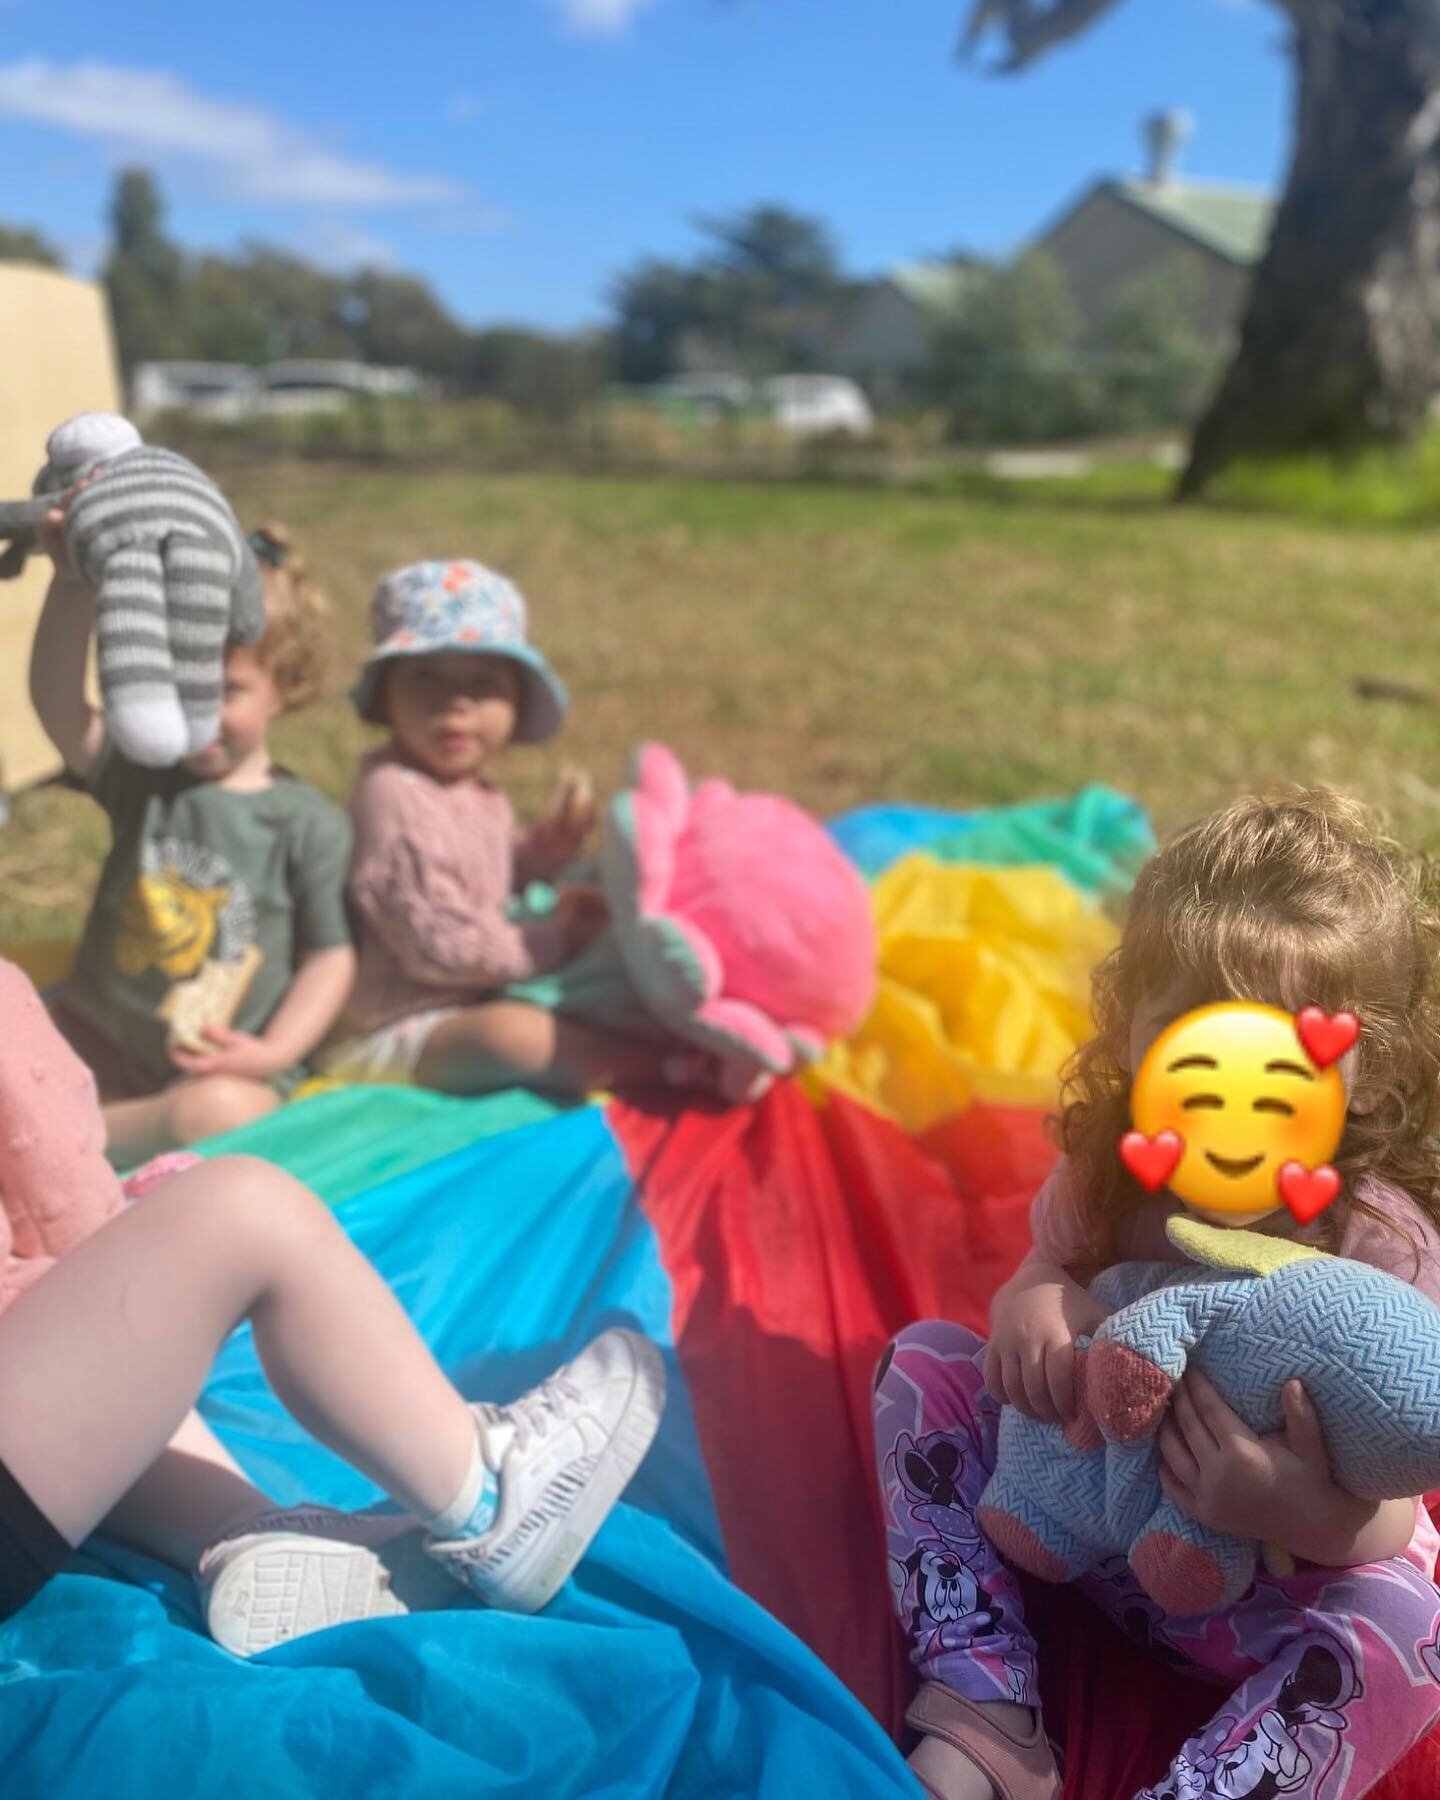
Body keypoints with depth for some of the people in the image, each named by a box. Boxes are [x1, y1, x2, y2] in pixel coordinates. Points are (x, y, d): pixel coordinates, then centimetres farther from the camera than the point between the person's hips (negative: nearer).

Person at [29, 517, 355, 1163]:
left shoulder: (309, 824, -7)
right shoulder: (141, 776, 0)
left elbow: (329, 957, -3)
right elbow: (57, 702, -18)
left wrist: (275, 1053, -16)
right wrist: (74, 584, -32)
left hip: (224, 1068, -3)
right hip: (99, 1040, 3)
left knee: (221, 1113, -34)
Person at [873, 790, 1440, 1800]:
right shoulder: (1111, 1163, -13)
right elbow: (1047, 1270, 3)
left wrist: (1308, 1515, -45)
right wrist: (1033, 1305, -24)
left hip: (1270, 1582, -4)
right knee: (926, 1361, -8)